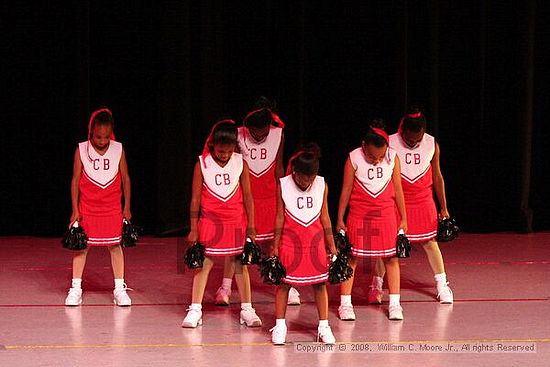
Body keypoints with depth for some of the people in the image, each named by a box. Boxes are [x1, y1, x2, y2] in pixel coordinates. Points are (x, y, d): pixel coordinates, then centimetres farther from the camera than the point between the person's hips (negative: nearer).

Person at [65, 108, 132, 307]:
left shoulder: (118, 149, -5)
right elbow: (75, 180, -4)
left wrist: (127, 207, 3)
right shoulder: (81, 150, -8)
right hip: (87, 207, -1)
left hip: (112, 207, 1)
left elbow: (125, 178, 3)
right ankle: (75, 289, 8)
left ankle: (119, 288, 9)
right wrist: (75, 210, -6)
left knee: (115, 245, 3)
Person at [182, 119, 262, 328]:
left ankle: (247, 310, 14)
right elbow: (195, 198, -4)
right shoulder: (202, 164, -8)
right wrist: (194, 229, -4)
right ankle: (195, 310, 1)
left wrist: (250, 226, 2)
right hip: (210, 220, -2)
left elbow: (247, 195, 2)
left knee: (240, 263, 7)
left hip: (236, 221, 2)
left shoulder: (240, 163, -4)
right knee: (204, 263, -3)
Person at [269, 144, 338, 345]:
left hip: (315, 238, 1)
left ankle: (324, 326, 9)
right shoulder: (283, 185, -8)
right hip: (290, 239, -1)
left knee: (320, 282, 2)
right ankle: (280, 325, 10)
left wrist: (331, 245, 4)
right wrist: (275, 246, -2)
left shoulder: (322, 185, -3)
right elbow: (280, 217, -2)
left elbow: (324, 217, 4)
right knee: (284, 281, 1)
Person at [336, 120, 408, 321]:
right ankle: (345, 303, 9)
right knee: (351, 257, 1)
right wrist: (340, 220, -2)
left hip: (386, 214, 2)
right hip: (359, 214, -2)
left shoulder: (393, 158, -9)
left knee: (391, 257, 4)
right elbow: (346, 190, -5)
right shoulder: (354, 159, -14)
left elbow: (397, 189, 1)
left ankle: (394, 303, 11)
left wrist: (403, 219, 5)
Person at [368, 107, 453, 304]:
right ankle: (376, 286, 14)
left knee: (430, 241, 4)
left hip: (423, 200, 2)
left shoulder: (432, 144, -7)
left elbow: (437, 177, 3)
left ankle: (442, 286, 13)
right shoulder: (389, 144, -15)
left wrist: (443, 208, 5)